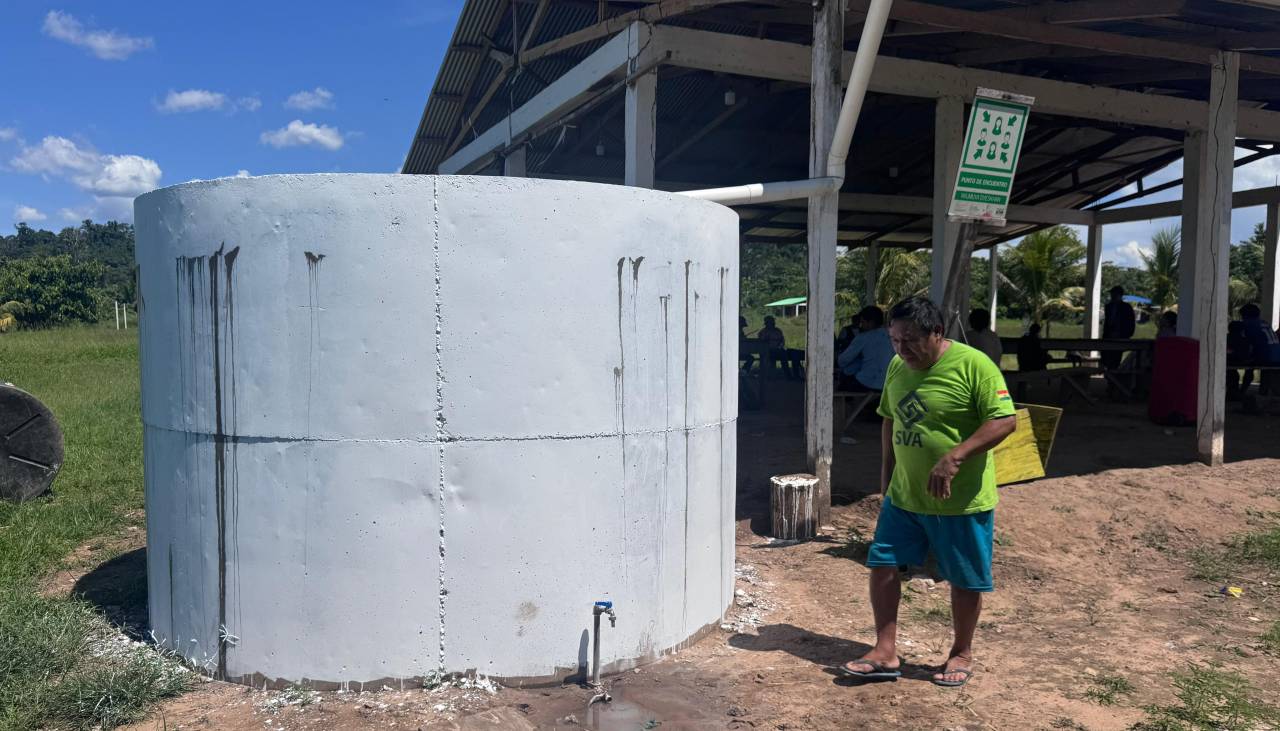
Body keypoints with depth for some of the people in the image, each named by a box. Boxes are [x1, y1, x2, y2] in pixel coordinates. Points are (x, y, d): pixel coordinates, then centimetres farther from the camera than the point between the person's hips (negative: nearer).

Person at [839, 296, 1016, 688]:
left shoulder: (973, 365, -17)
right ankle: (885, 652, 16)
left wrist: (955, 456, -28)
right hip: (903, 495, 6)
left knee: (965, 579, 9)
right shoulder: (897, 366, 4)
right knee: (882, 564, 5)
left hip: (962, 499, -6)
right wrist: (886, 471, 14)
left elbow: (1005, 420, -20)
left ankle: (962, 653, 29)